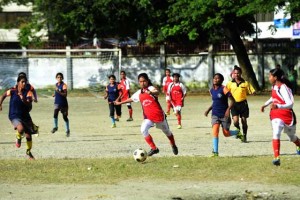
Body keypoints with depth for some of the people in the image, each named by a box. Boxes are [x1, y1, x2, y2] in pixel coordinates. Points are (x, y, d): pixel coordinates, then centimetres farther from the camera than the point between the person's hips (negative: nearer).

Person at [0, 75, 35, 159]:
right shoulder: (12, 91, -8)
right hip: (14, 116, -3)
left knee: (28, 135, 6)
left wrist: (24, 100, -34)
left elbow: (29, 105, -18)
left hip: (25, 116, 3)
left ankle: (28, 152, 33)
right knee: (21, 128, -33)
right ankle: (18, 138, 4)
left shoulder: (28, 93, -7)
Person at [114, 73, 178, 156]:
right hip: (148, 117, 5)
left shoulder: (151, 88, -13)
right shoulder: (139, 93, 7)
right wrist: (120, 103, 31)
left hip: (158, 115, -5)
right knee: (143, 130, -22)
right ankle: (154, 148, -12)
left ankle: (173, 146, 43)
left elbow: (157, 92, -36)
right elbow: (131, 99, 26)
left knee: (167, 131, 15)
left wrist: (151, 92, -59)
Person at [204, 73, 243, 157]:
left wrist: (228, 109, -27)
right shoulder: (211, 90, 7)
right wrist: (208, 110, 10)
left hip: (224, 114, -4)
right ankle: (215, 151, -12)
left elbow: (232, 100, -13)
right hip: (215, 114, 4)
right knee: (215, 131, -15)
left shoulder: (223, 89, -12)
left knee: (226, 133, 6)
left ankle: (237, 132, 39)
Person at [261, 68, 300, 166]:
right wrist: (266, 104, 20)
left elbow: (290, 104, -31)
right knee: (276, 134, -20)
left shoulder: (284, 88, -22)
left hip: (287, 115, -5)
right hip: (275, 115, 5)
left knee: (291, 136, 18)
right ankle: (276, 157, -27)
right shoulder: (274, 86, 2)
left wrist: (278, 106, -46)